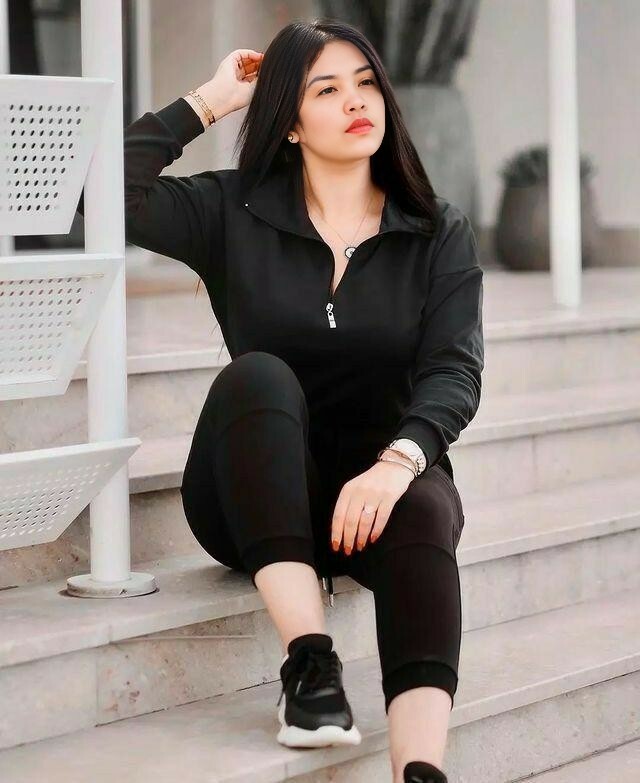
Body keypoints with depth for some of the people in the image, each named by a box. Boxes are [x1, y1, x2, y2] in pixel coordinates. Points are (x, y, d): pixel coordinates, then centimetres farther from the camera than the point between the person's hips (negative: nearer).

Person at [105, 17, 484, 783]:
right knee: (258, 373, -31)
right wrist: (209, 101, -2)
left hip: (382, 481, 0)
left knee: (422, 514, -35)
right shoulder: (234, 213, 4)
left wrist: (396, 463, -29)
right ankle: (309, 663, -41)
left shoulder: (439, 233, 4)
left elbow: (454, 371, -9)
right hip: (256, 496, 0)